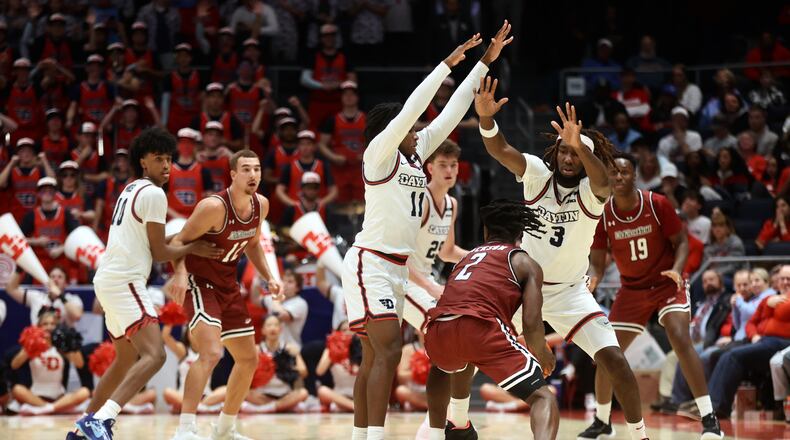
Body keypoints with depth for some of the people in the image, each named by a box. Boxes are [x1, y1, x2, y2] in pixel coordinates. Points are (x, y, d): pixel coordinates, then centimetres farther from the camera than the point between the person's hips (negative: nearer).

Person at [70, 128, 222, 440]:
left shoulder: (131, 190, 20)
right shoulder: (153, 194, -9)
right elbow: (159, 251, -7)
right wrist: (192, 249, 8)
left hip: (108, 280, 10)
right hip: (125, 281, -10)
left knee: (127, 359, 22)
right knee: (154, 355, -21)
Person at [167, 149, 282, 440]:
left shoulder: (261, 205, 0)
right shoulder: (214, 207, -23)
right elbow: (179, 241, -18)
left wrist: (268, 277, 7)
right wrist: (180, 273, -35)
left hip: (228, 287, 8)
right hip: (200, 283, -8)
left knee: (249, 360, 14)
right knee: (211, 353, -28)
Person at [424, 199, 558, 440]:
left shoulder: (468, 257, 33)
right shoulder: (525, 263, 18)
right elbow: (531, 323, 4)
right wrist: (542, 357, 24)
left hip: (437, 332, 5)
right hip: (480, 328, -5)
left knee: (441, 367, 42)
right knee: (543, 398, -2)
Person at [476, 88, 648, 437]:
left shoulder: (591, 190, -16)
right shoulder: (537, 173, -10)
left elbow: (602, 181, -41)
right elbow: (500, 151, -26)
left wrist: (581, 146, -61)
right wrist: (486, 119, -48)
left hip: (569, 291, -2)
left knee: (613, 359, -14)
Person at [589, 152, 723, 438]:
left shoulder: (657, 204, -15)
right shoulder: (603, 215, -9)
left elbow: (681, 241, -7)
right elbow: (597, 261, -4)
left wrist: (677, 269, -27)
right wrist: (592, 280, -27)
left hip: (667, 284, -3)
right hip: (632, 289, 4)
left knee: (680, 339, -25)